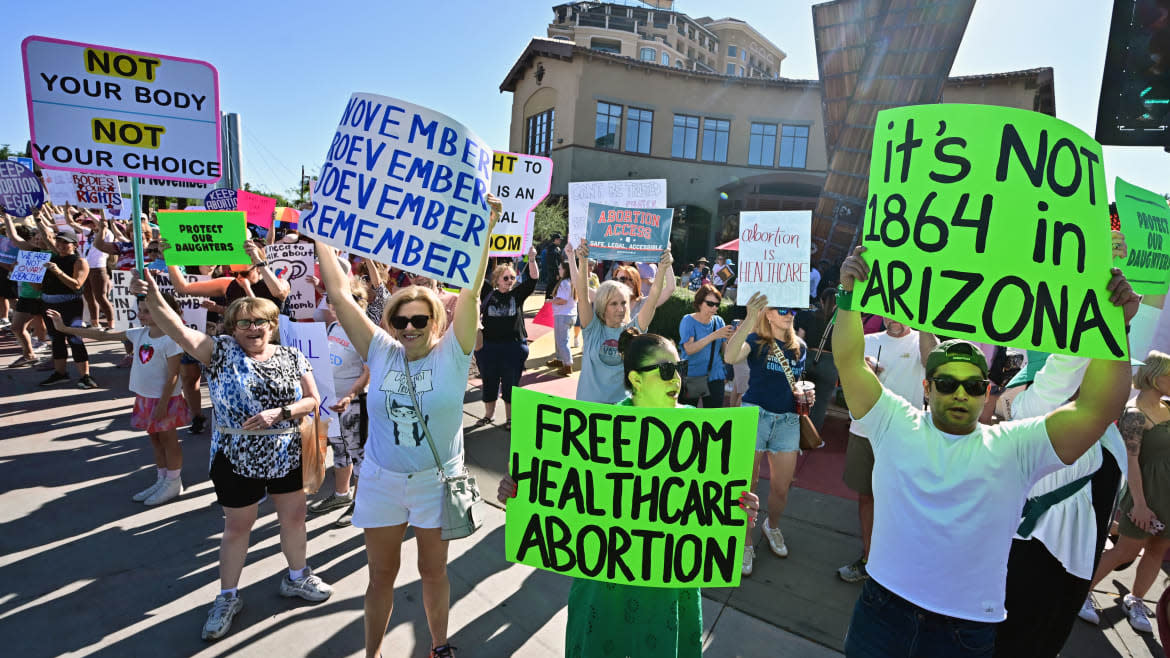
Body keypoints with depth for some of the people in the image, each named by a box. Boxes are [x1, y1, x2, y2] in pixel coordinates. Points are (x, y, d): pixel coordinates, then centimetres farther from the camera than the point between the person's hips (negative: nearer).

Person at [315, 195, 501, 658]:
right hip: (381, 481, 2)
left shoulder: (452, 353, -12)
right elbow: (340, 294, -8)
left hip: (437, 481, -1)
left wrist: (485, 229, -29)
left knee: (434, 571, 18)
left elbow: (469, 291, -22)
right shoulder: (380, 352, -7)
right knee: (381, 574, 17)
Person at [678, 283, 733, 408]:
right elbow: (689, 349, -20)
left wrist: (731, 338, -16)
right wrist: (714, 336, -25)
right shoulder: (688, 320, -7)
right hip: (691, 375, -3)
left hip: (715, 376, 4)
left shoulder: (718, 321, 5)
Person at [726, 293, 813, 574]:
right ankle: (745, 543, 21)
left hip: (787, 421, 4)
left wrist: (806, 395, 2)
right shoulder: (755, 340, -6)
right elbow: (730, 356, -30)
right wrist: (749, 319, -41)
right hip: (755, 415, -4)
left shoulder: (799, 347, 10)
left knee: (782, 488, 12)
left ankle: (772, 526, 42)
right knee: (747, 484, 4)